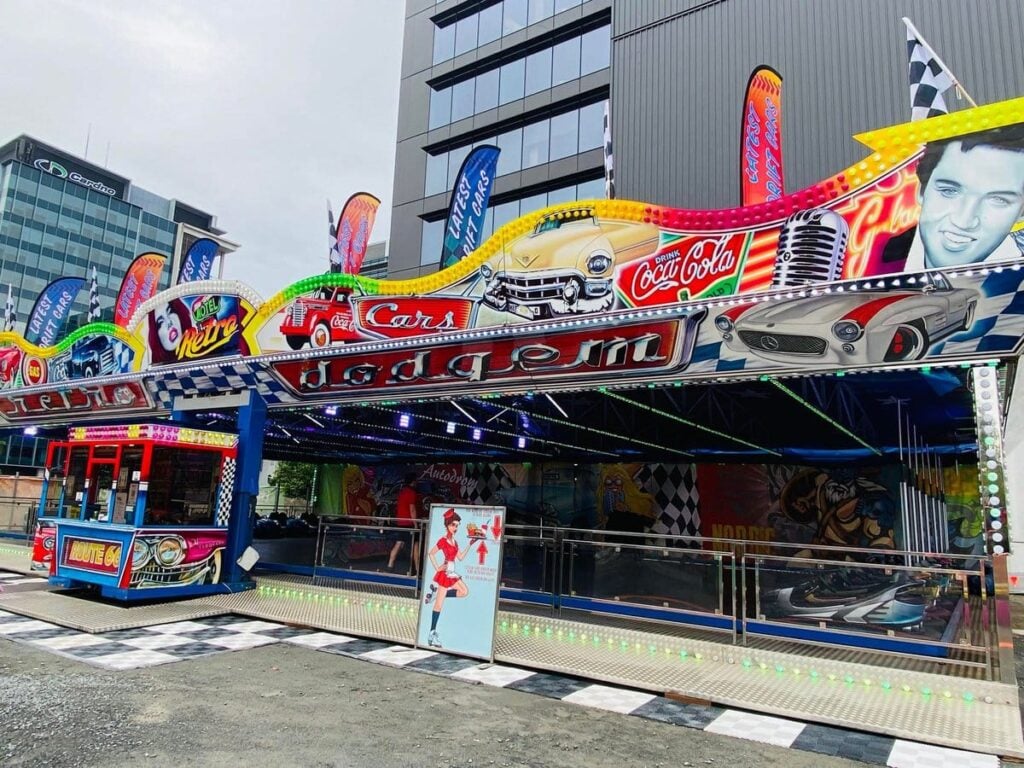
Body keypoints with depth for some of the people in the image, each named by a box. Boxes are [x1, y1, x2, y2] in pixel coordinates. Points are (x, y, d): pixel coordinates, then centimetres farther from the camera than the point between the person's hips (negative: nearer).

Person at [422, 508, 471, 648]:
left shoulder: (454, 541, 10)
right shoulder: (443, 540, -14)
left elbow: (461, 557, 13)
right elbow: (431, 553, -14)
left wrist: (470, 544, 8)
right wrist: (437, 568, -14)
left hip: (451, 573, 8)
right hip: (444, 573, -8)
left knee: (464, 591, 3)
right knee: (439, 604, -4)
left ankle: (435, 592, 9)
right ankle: (432, 633, 3)